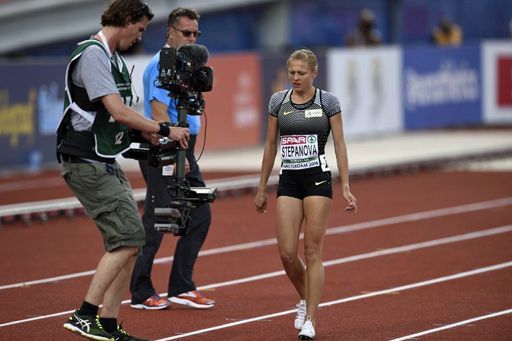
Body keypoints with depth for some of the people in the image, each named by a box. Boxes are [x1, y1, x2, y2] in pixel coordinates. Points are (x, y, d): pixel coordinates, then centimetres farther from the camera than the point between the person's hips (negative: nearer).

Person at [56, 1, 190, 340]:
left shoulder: (114, 57, 16)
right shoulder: (93, 54, -16)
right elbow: (119, 112, -22)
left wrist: (147, 131, 14)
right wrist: (165, 130, -14)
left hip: (106, 163, 10)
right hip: (87, 163, -10)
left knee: (128, 242, 7)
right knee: (128, 238, -15)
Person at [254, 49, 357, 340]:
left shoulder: (328, 102, -2)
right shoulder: (278, 101, 6)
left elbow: (340, 145, -1)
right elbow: (271, 146, 12)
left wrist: (346, 187, -8)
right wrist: (262, 188, 12)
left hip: (318, 179, -3)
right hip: (288, 182, 3)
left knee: (313, 252, -5)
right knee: (287, 253, -4)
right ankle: (305, 299, 25)